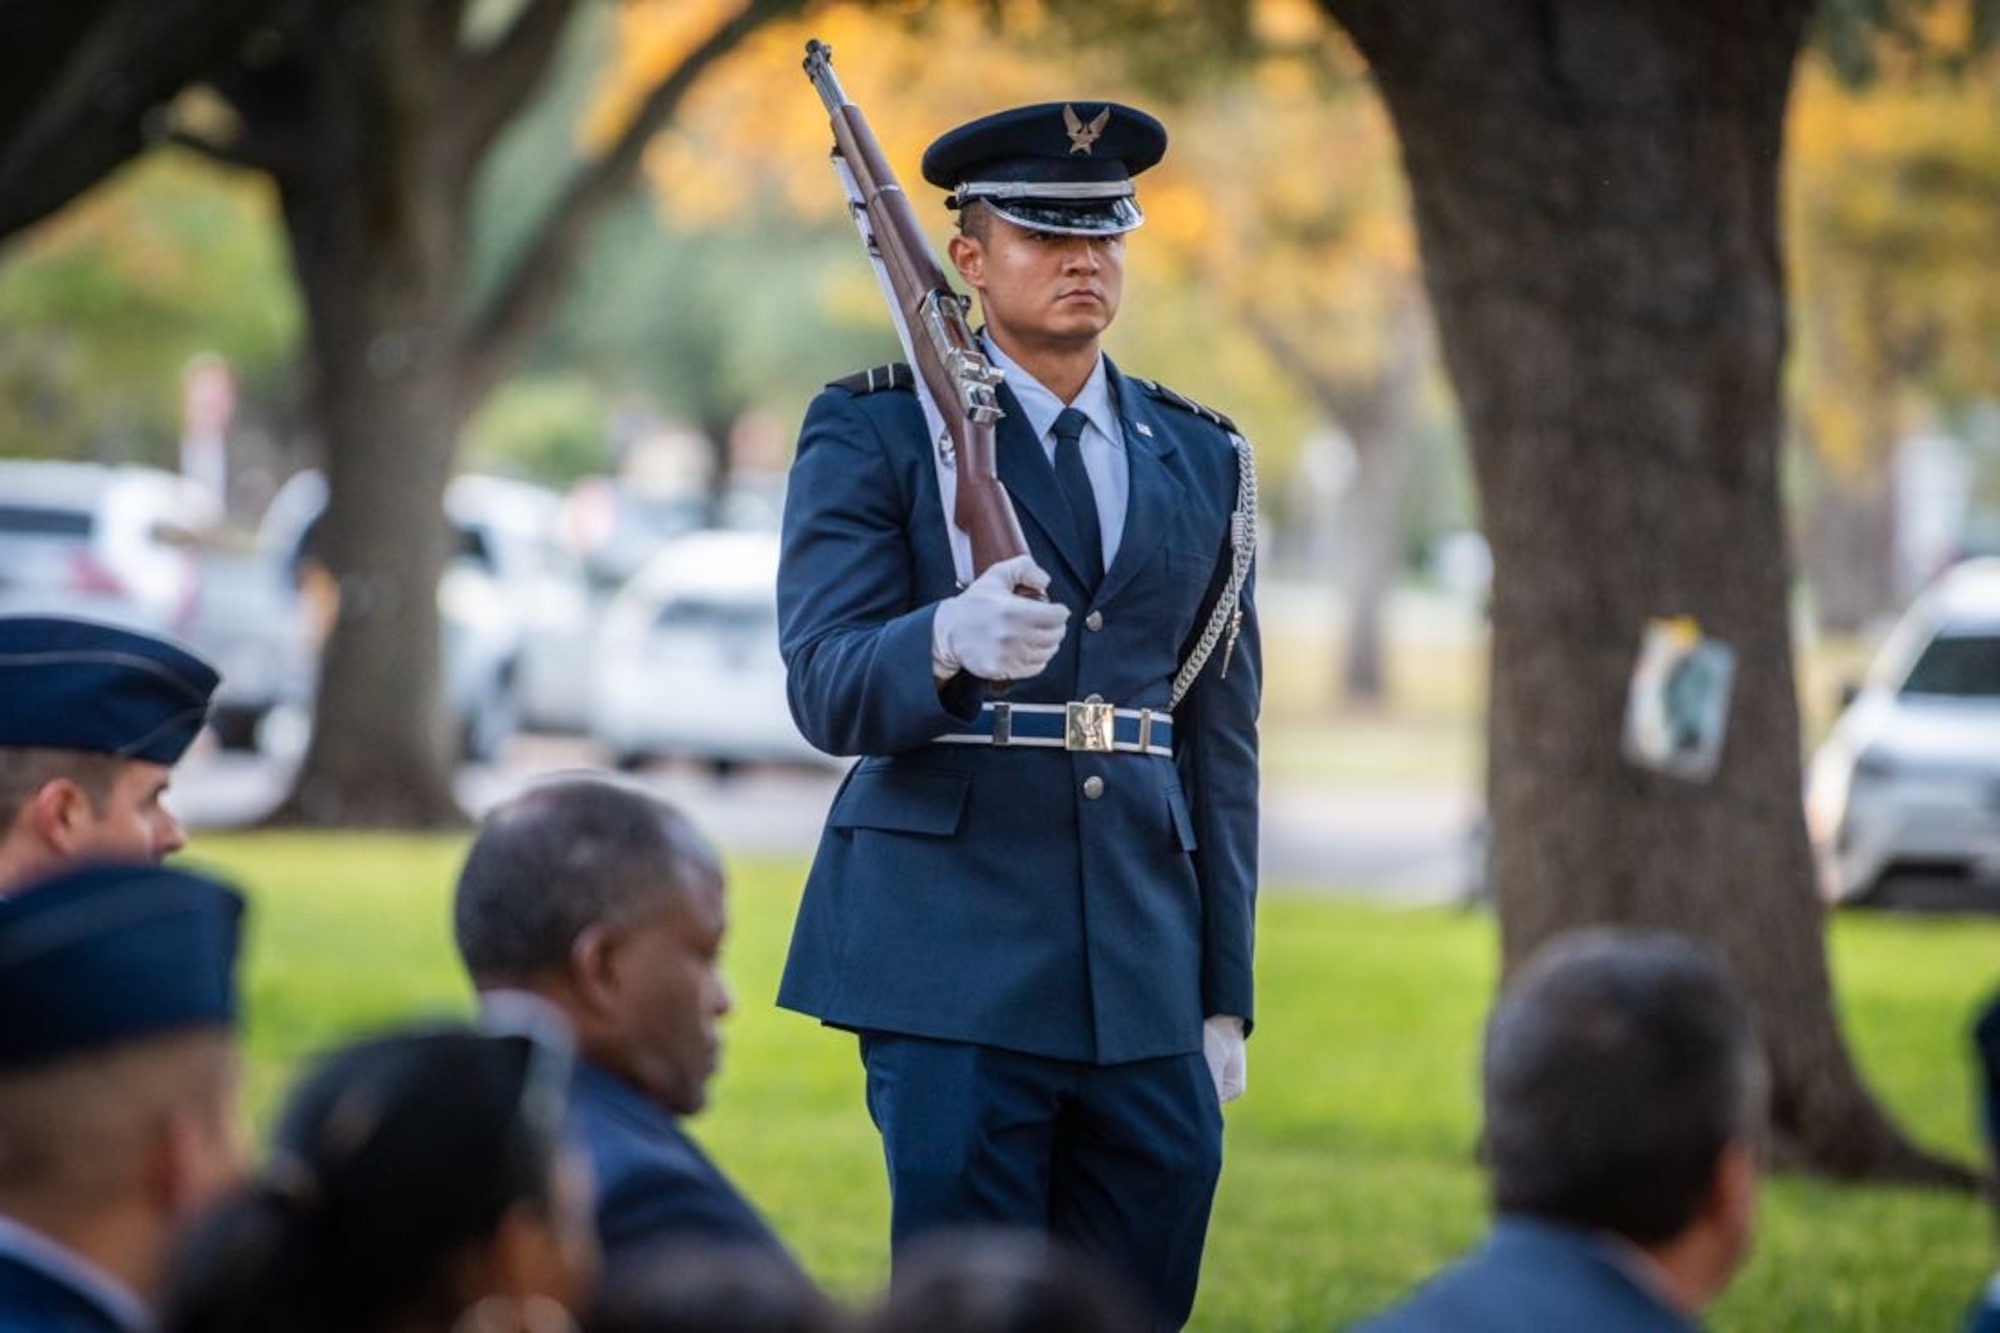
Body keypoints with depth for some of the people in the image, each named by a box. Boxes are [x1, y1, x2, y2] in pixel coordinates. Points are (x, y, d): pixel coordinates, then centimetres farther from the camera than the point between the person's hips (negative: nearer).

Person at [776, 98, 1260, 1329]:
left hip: (1146, 971, 4)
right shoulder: (872, 435, 2)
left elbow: (1222, 741, 16)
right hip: (953, 960, -4)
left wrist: (1226, 997, 13)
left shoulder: (1201, 460, 15)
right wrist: (950, 644, -32)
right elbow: (827, 687, -9)